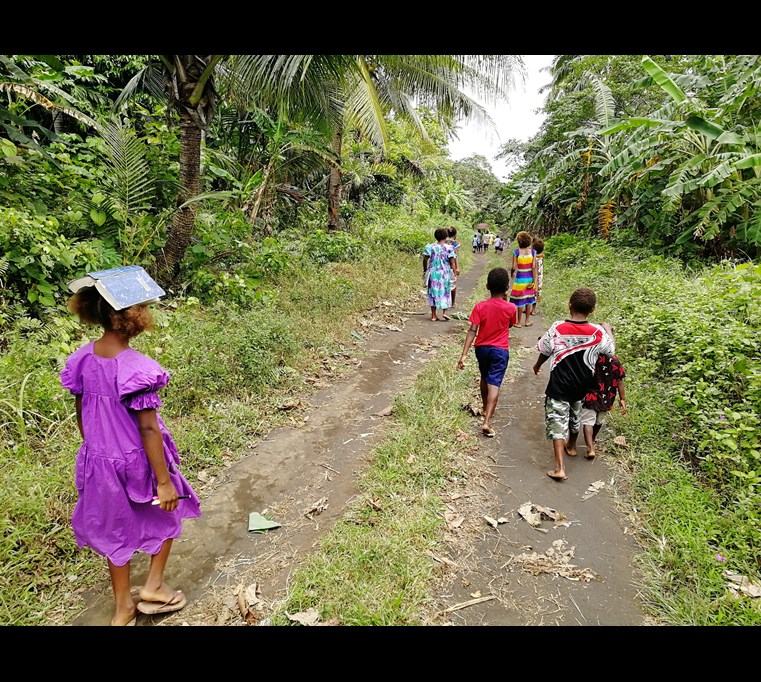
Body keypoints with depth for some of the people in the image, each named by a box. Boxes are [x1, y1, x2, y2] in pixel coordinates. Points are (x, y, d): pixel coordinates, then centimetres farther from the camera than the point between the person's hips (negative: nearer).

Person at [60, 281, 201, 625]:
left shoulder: (83, 359, -7)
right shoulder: (136, 368, -28)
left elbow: (81, 416, 4)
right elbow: (148, 429, -24)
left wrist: (94, 450, 20)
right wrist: (164, 481, -15)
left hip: (98, 460, 6)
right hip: (137, 461, -6)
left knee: (116, 529, 23)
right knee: (169, 511, 24)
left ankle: (122, 608, 40)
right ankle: (154, 586, 29)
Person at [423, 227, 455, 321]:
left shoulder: (430, 247, -2)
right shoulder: (448, 248, -6)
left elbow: (425, 259, -3)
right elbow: (452, 262, -10)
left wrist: (425, 271, 8)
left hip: (433, 273, 2)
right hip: (444, 273, -1)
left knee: (433, 292, 9)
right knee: (445, 292, 14)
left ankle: (433, 315, 10)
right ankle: (444, 312, 5)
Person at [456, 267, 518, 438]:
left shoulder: (480, 306, -11)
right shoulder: (511, 308, -10)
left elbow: (472, 331, -16)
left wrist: (464, 354, -16)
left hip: (482, 348, 2)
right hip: (500, 350, -2)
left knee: (484, 378, 24)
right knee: (494, 384, -5)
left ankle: (485, 408, 44)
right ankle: (487, 422, -15)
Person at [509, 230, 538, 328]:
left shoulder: (516, 252, -13)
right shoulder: (532, 251, -5)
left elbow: (514, 267, -13)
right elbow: (534, 267, -7)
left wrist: (512, 274, 8)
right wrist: (534, 280, -3)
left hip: (520, 279, -3)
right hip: (529, 279, 3)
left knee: (520, 300, 6)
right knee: (529, 299, 16)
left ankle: (519, 322, 14)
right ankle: (527, 320, 27)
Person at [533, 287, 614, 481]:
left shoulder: (557, 328, -18)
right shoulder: (598, 333, -12)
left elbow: (545, 351, -4)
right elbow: (610, 350, 7)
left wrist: (538, 365, 17)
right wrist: (608, 331, 25)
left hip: (559, 386, -3)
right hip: (582, 385, 4)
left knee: (557, 422, 1)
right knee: (575, 415, 27)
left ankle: (560, 468, -4)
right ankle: (571, 446, 51)